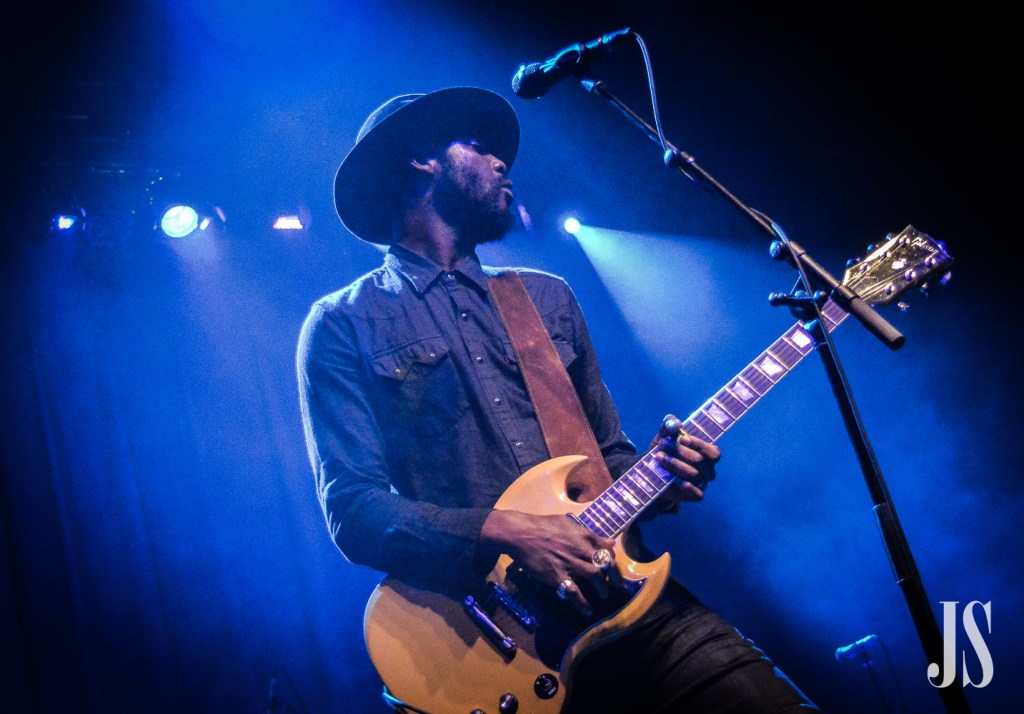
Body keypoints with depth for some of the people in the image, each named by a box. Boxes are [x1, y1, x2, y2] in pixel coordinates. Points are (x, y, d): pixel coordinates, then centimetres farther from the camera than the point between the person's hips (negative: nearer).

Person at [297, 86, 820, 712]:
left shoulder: (549, 297, 20)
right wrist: (505, 532, -19)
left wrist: (655, 475, 1)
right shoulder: (343, 324, 4)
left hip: (623, 595, 5)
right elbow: (353, 511, -6)